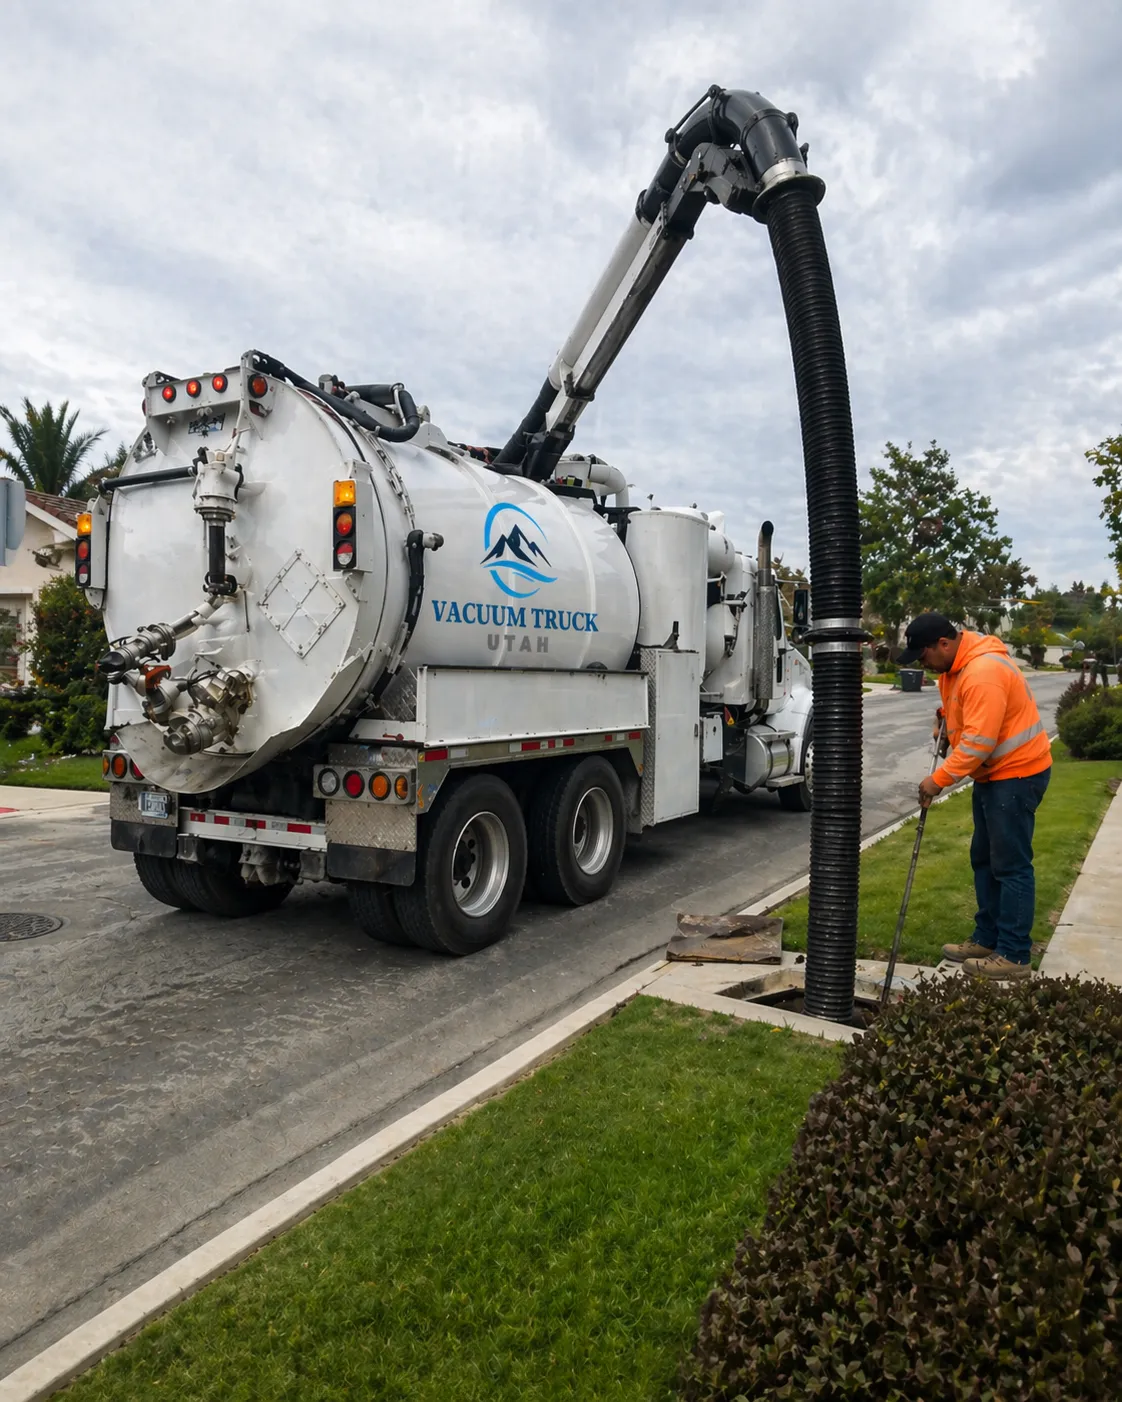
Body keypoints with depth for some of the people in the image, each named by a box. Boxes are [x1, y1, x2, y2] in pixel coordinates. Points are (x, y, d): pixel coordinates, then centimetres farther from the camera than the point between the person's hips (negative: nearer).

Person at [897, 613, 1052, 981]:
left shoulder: (983, 672, -27)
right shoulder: (956, 663, 6)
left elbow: (979, 740, -28)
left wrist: (940, 779, -23)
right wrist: (946, 714, 5)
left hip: (1016, 773, -10)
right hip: (992, 772, 10)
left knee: (1011, 865, -6)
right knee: (984, 859, 15)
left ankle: (1014, 956, 1)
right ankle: (987, 938, 25)